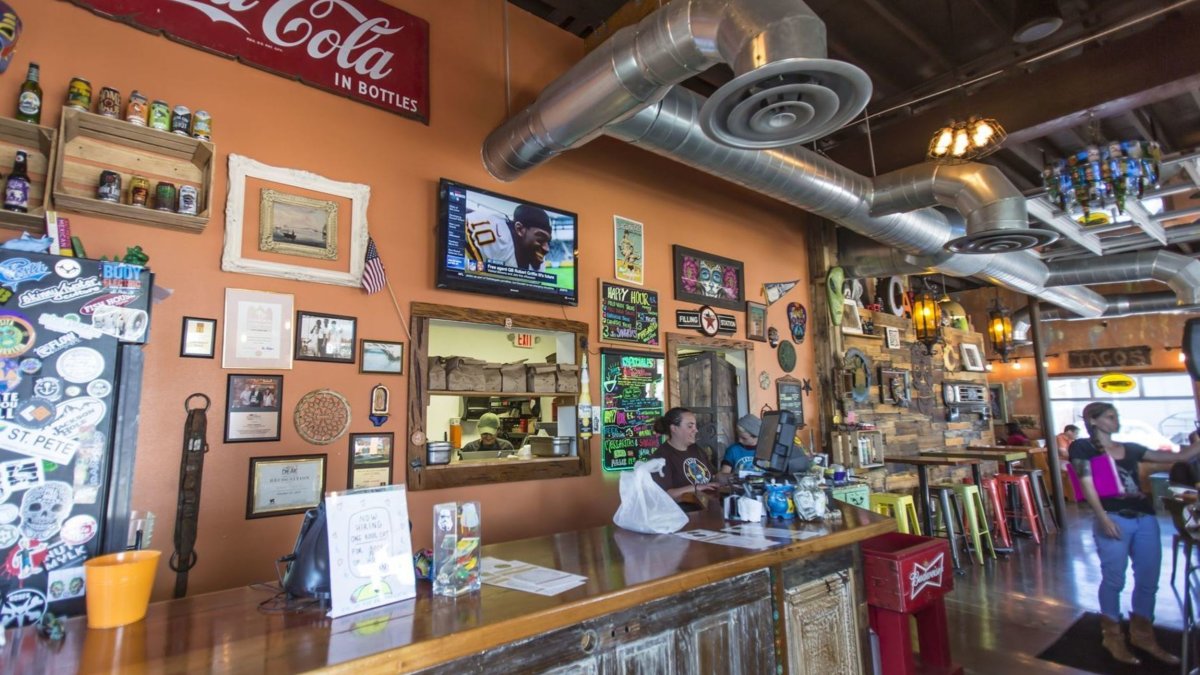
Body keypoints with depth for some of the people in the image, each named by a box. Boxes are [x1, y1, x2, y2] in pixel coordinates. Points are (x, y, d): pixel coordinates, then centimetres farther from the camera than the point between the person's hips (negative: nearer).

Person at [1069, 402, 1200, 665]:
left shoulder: (1130, 449, 17)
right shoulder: (1083, 448, 1)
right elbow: (1087, 484, -7)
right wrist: (1102, 517, -16)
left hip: (1145, 518, 6)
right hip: (1113, 519, -6)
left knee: (1148, 580, 12)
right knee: (1114, 580, 0)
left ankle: (1142, 635, 29)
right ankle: (1112, 636, 16)